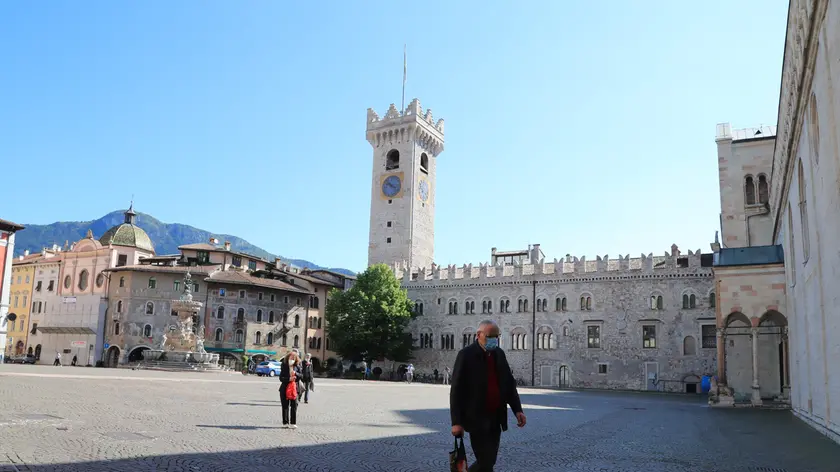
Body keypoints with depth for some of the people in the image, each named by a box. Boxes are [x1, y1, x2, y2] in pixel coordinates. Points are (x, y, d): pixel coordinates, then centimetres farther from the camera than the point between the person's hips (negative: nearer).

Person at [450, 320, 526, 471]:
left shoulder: (499, 354, 9)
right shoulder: (466, 355, -11)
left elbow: (509, 384, 14)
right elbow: (456, 390, -12)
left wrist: (517, 409, 1)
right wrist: (457, 422, -16)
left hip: (495, 418, 6)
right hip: (477, 418, -6)